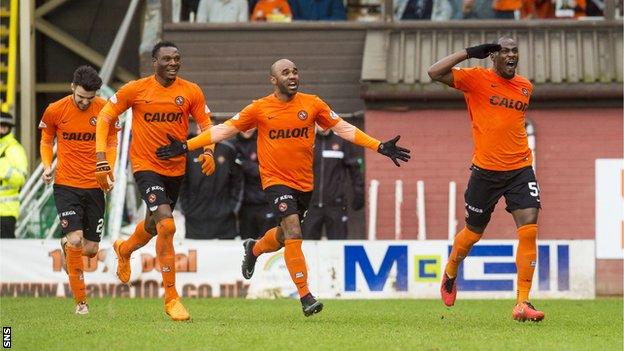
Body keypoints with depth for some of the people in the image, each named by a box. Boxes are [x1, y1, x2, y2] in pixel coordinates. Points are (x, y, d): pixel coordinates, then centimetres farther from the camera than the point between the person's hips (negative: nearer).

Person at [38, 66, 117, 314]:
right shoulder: (55, 111, -5)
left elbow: (111, 142, 10)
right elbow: (46, 140, 11)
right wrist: (47, 167, -5)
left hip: (95, 185, 2)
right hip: (66, 185, -2)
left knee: (91, 249, 4)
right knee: (75, 241, -16)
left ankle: (66, 245, 41)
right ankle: (81, 301, -3)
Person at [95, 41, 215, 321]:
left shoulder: (191, 92, -3)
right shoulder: (136, 89, -10)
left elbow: (206, 124, 5)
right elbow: (105, 117, -3)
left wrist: (208, 151, -16)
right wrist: (101, 158, -11)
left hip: (176, 169, 5)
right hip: (146, 166, -5)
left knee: (154, 224, 24)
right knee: (167, 225, -22)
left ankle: (124, 249, 61)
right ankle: (171, 298, -15)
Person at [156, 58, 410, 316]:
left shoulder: (312, 104, 0)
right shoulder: (260, 109, -5)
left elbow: (343, 129, 5)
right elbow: (223, 130, -1)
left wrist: (380, 147, -2)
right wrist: (185, 147, -6)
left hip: (304, 183, 4)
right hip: (276, 180, -4)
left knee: (284, 237, 17)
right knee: (293, 233, -20)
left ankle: (254, 249, 51)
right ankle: (305, 296, -17)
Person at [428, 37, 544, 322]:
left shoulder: (525, 87, 10)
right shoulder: (477, 79, -5)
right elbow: (435, 73, -17)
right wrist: (470, 53, -19)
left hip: (520, 168, 3)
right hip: (485, 170, -3)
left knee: (529, 229, -14)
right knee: (473, 232, 11)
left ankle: (523, 304, -12)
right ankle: (449, 275, 44)